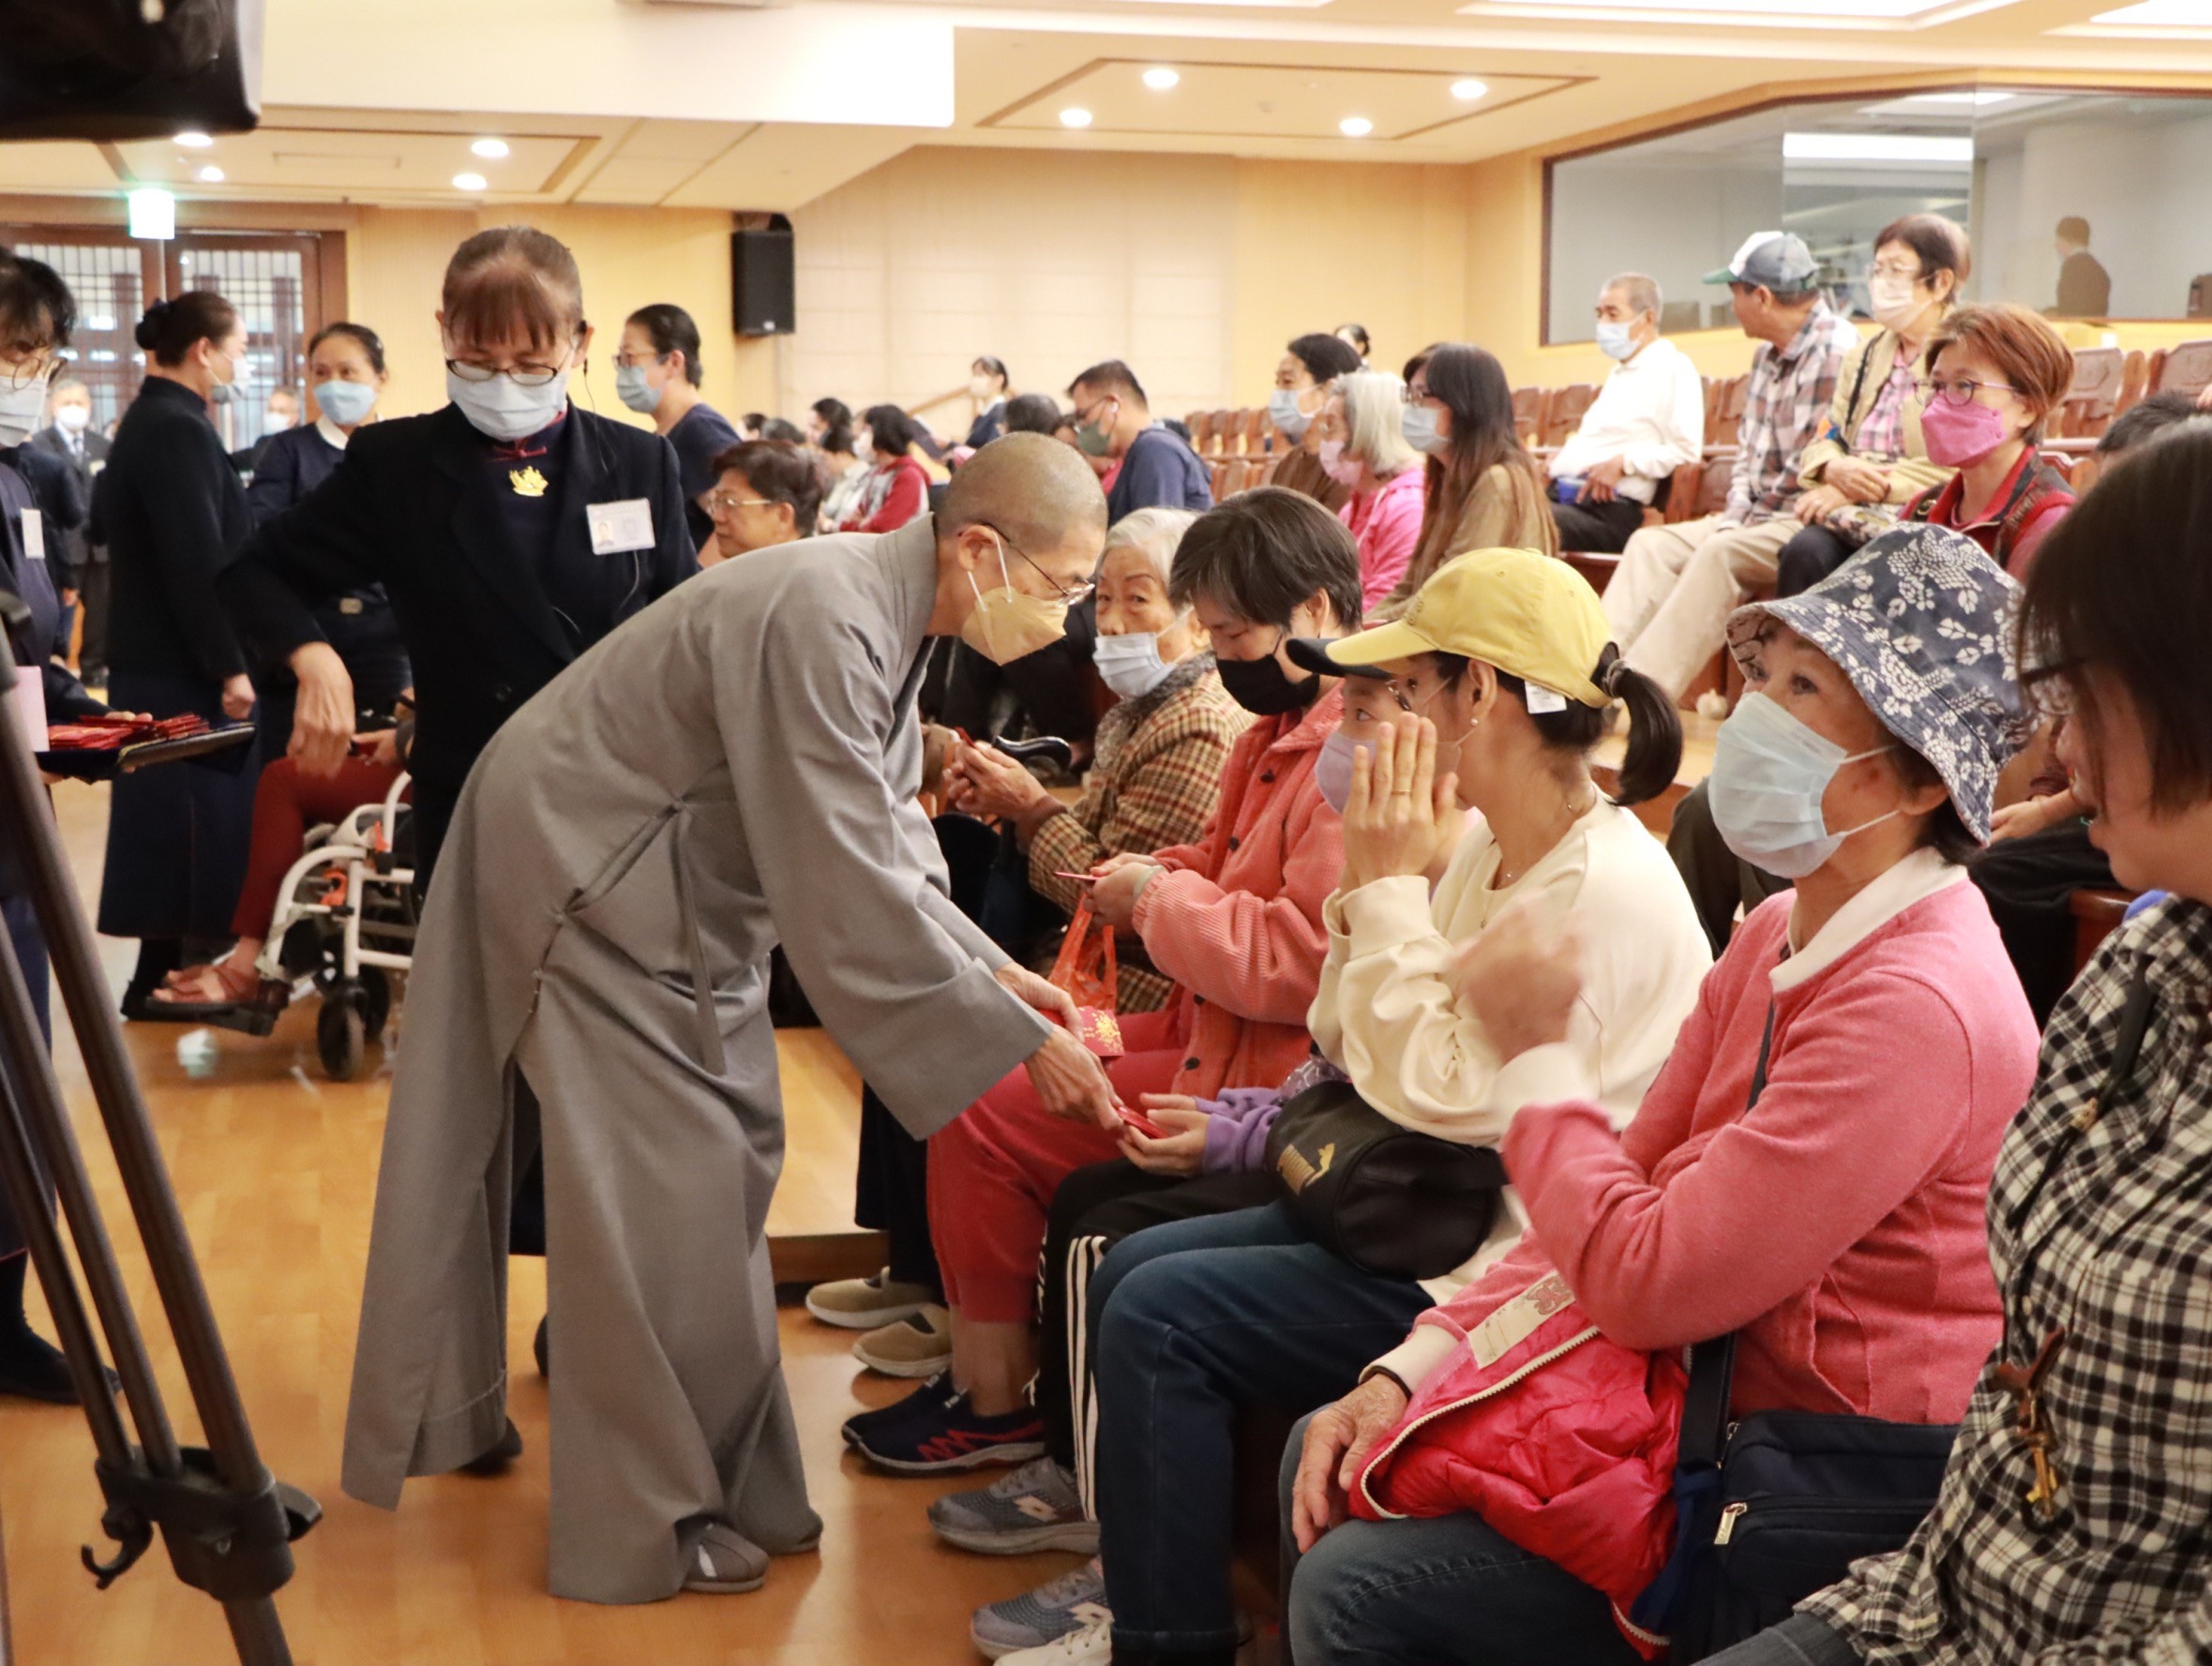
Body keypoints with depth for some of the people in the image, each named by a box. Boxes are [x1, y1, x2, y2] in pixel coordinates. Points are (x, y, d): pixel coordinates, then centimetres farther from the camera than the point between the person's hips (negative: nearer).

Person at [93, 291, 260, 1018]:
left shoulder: (148, 421, 15)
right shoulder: (178, 430, -17)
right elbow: (198, 563, -23)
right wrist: (230, 665, -19)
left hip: (157, 659, 10)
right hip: (182, 667, -10)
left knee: (173, 822, 14)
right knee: (198, 822, -4)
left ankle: (162, 973, 21)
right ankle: (168, 977, 3)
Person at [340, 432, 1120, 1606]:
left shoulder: (887, 613, 0)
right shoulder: (818, 623, -30)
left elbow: (883, 839, 6)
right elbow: (847, 891, -32)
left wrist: (989, 969, -5)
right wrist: (1015, 1042, -26)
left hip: (680, 888, 10)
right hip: (586, 880, -10)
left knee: (722, 1166, 11)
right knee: (664, 1195, -6)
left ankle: (715, 1479, 23)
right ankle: (648, 1527, 9)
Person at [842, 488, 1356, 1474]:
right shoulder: (1282, 730, 11)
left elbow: (1295, 961, -27)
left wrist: (1159, 899, -14)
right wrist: (1150, 879, 2)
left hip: (1262, 1072, -11)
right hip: (1206, 1026, 11)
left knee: (984, 1114, -9)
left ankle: (996, 1403, 8)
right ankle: (983, 1368, 16)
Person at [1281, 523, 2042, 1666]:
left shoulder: (1920, 1005, -25)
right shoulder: (1779, 937, 6)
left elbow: (1644, 1282, -26)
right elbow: (1632, 1192, 6)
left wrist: (1537, 1056, -13)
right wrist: (1409, 1369, -4)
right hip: (1699, 1383, 9)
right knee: (1333, 1468, 10)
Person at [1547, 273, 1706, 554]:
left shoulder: (1672, 368, -2)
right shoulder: (1619, 371, 26)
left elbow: (1687, 450, -11)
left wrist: (1623, 463, -18)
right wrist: (1569, 454, 13)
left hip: (1608, 509, -8)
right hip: (1563, 494, 9)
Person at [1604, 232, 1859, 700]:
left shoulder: (1837, 352, -15)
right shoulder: (1769, 355, 17)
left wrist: (1749, 516, -13)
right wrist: (1736, 512, 5)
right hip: (1758, 517, 10)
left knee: (1719, 553, -31)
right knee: (1651, 545, -4)